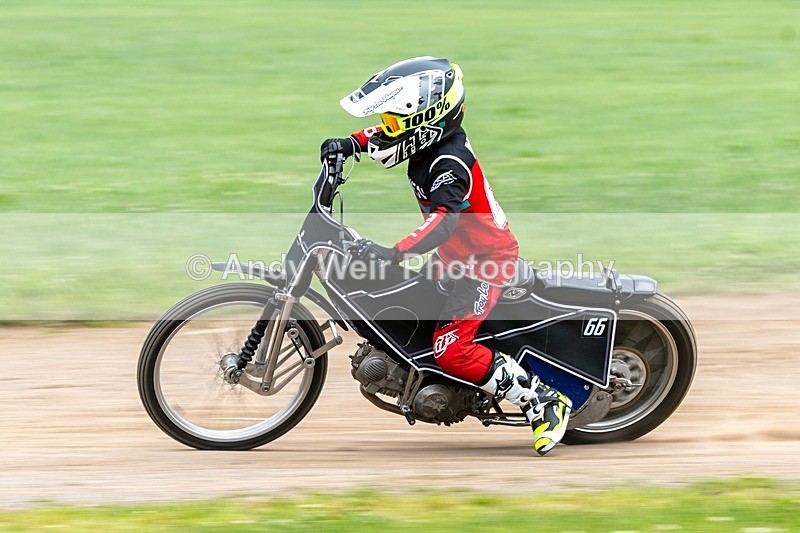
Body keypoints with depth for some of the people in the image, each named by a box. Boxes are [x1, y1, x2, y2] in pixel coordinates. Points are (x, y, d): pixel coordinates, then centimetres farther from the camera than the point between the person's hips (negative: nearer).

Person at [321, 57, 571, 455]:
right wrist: (352, 144, 1)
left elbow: (444, 220, -43)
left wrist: (396, 253, -55)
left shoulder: (448, 163, -28)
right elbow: (384, 134, 20)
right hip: (457, 254, 10)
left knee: (451, 352, -20)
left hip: (486, 260, -10)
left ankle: (544, 402, -12)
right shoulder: (433, 138, -2)